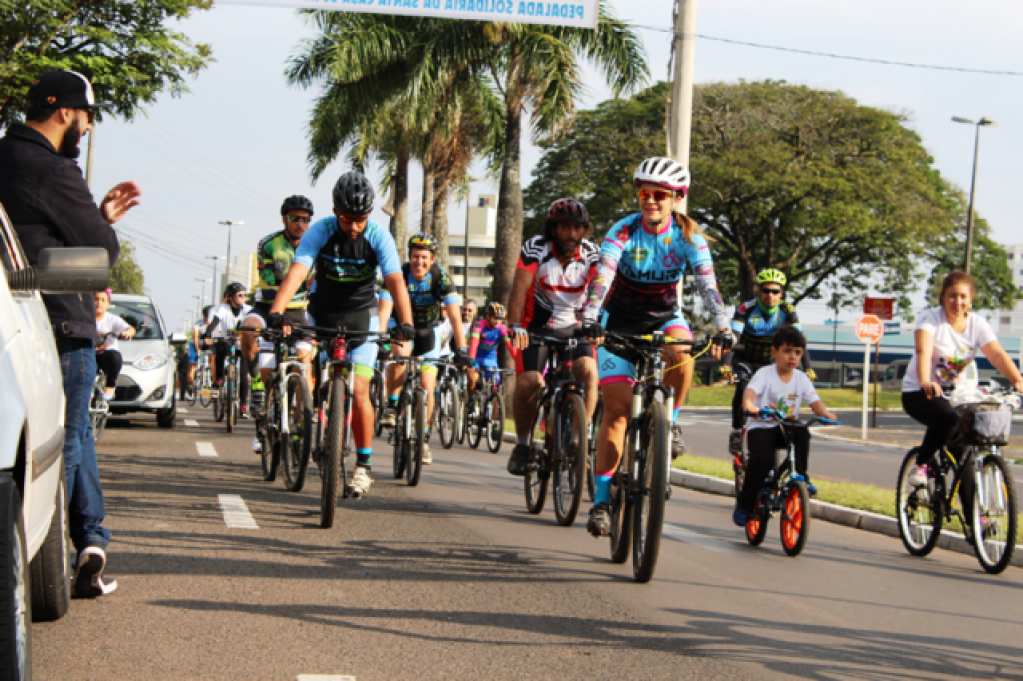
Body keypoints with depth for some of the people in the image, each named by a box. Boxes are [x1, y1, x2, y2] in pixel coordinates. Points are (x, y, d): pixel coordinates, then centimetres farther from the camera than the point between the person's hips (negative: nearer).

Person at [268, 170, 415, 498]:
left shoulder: (379, 237, -18)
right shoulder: (319, 232, -18)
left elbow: (395, 280, -29)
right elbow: (296, 273, -30)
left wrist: (405, 323, -45)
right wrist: (276, 313, -46)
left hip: (361, 316, -2)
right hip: (322, 315, 2)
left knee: (358, 389, -12)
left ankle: (364, 463, -4)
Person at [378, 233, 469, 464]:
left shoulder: (442, 278, -24)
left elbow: (455, 317, -29)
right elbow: (384, 312, -33)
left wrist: (462, 349, -40)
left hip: (428, 331, 1)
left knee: (427, 387, -7)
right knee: (401, 353, -36)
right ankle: (391, 407, -19)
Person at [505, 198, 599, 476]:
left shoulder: (591, 253, -11)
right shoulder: (535, 248, -17)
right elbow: (520, 288, -26)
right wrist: (515, 326, -41)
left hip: (574, 327, 2)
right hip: (536, 327, -2)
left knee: (589, 373, -24)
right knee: (528, 384, -20)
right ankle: (522, 444, 3)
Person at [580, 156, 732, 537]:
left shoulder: (689, 237, -13)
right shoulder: (624, 232, -18)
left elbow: (707, 284, -24)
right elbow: (602, 277, -31)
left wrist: (722, 328, -39)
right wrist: (589, 320, -47)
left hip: (664, 318, 1)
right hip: (620, 322, -1)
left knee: (681, 354, -36)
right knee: (616, 409, -11)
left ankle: (670, 422, -9)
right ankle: (601, 500, -6)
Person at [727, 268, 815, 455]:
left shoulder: (787, 311, -15)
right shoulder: (747, 309, -21)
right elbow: (733, 337, -31)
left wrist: (808, 368, -33)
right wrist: (727, 366, -46)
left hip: (768, 364, 2)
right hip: (745, 360, -2)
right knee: (743, 391, -30)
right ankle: (736, 434, -16)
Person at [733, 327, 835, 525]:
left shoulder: (801, 378, 5)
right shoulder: (765, 374, -8)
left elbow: (814, 402, -2)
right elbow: (750, 392, -24)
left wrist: (825, 413, -25)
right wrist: (749, 407, -48)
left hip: (786, 427, 4)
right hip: (761, 427, -4)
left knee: (802, 432, -30)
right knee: (761, 459, -27)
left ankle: (801, 477, -15)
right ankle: (744, 504, -10)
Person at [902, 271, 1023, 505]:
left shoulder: (977, 324, -3)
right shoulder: (930, 318, -15)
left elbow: (998, 355, -17)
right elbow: (923, 351, -33)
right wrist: (925, 383, -52)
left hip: (954, 394, 5)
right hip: (918, 394, -5)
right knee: (948, 419, -35)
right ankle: (921, 464, -12)